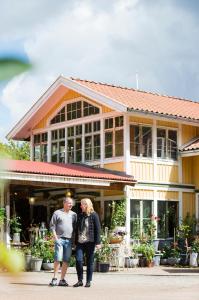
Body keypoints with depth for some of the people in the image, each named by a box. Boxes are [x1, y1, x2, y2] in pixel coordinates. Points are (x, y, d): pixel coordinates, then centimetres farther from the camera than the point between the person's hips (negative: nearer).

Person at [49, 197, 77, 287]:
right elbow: (52, 226, 1)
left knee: (66, 261, 3)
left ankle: (62, 279, 8)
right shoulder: (57, 213, 3)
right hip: (60, 239, -4)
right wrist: (56, 238, -7)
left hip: (69, 240, 4)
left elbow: (75, 228, 18)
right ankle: (54, 278, -2)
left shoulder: (74, 215, 15)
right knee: (58, 259, -9)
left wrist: (74, 239, 8)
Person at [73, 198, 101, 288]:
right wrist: (75, 241, 15)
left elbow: (97, 229, -4)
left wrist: (97, 242, -10)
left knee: (89, 262, 2)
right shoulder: (80, 215, 15)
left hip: (89, 242, -4)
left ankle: (88, 281, 11)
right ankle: (80, 280, 3)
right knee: (78, 260, -8)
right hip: (80, 242, 4)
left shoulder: (93, 215, 0)